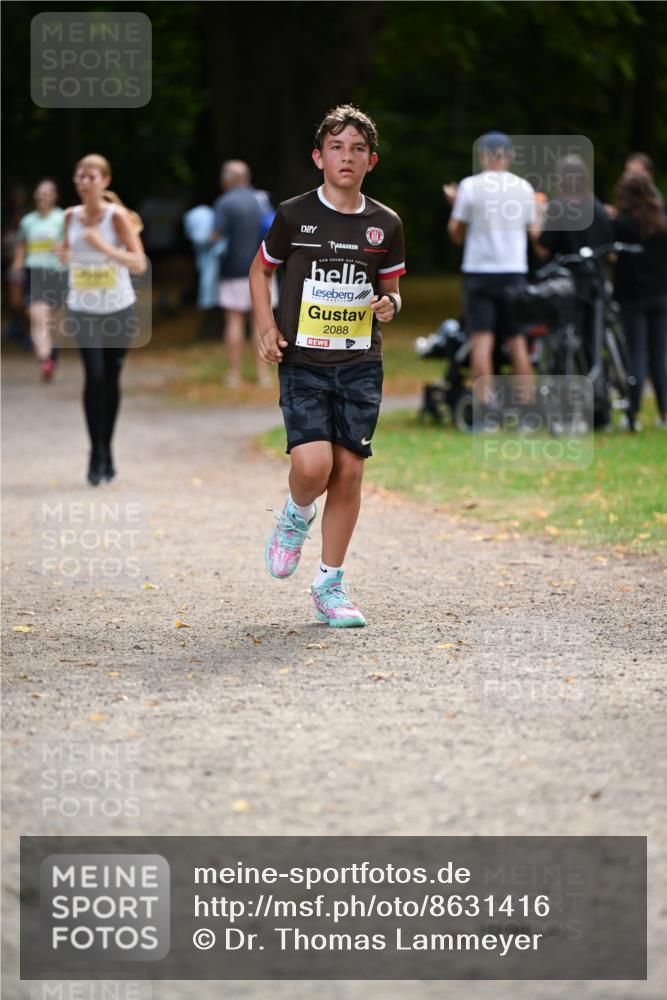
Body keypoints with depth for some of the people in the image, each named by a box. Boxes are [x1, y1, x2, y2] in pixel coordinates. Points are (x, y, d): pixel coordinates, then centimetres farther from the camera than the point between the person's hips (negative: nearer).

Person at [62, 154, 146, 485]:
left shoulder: (117, 216, -9)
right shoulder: (71, 217, 2)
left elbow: (139, 264, -16)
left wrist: (105, 247, -28)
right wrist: (65, 255, -2)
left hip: (118, 310, -1)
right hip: (83, 311, 1)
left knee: (111, 378, 6)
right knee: (94, 376, -15)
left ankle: (106, 451, 22)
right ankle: (98, 453, -9)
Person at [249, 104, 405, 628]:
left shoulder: (385, 224, 5)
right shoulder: (294, 215, -1)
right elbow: (260, 270, 12)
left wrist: (389, 305, -6)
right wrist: (267, 326, -2)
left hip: (361, 364, 3)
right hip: (303, 362, -2)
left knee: (349, 472, 0)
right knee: (313, 464, -18)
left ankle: (330, 586, 12)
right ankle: (296, 517, 19)